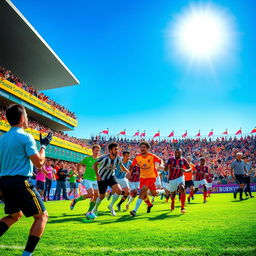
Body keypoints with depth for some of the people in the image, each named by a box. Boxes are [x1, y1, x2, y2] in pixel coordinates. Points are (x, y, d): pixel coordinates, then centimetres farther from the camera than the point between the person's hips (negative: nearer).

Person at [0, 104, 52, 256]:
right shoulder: (26, 137, -10)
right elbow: (39, 163, -12)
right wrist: (44, 145, 1)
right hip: (20, 182, -8)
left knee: (15, 215, 26)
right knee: (42, 216, 4)